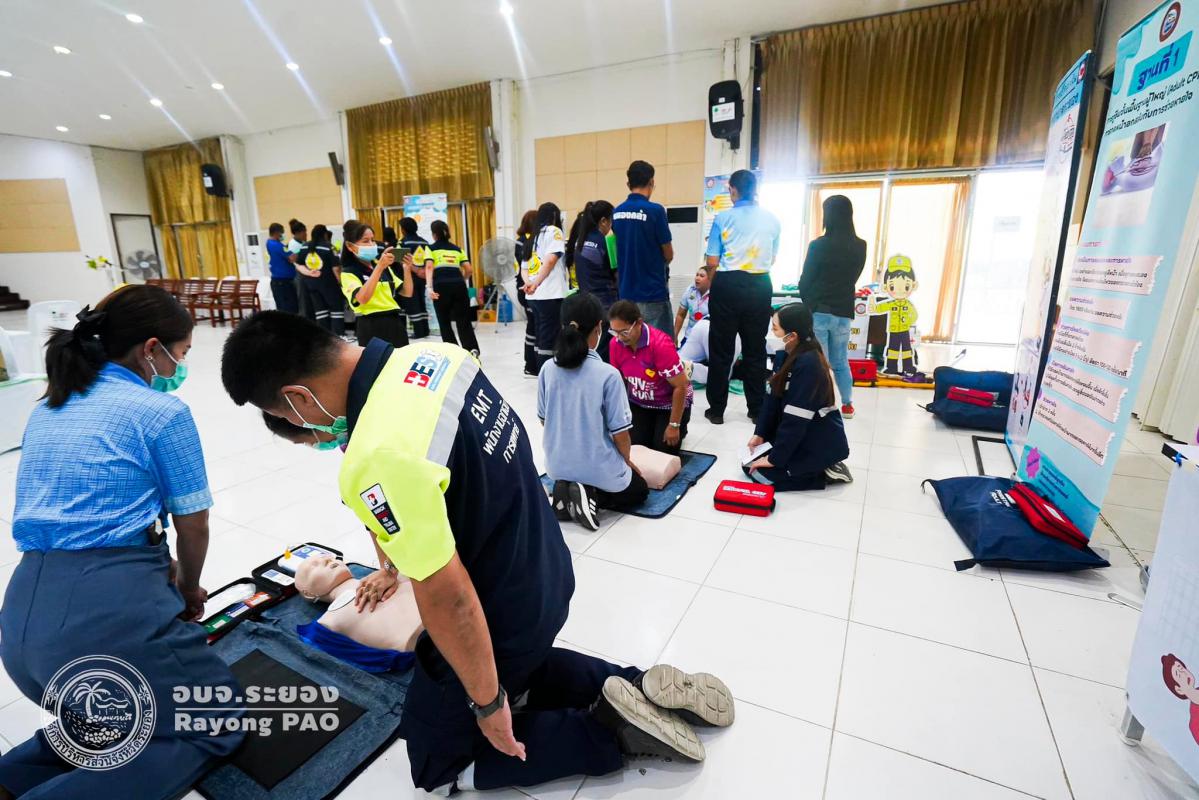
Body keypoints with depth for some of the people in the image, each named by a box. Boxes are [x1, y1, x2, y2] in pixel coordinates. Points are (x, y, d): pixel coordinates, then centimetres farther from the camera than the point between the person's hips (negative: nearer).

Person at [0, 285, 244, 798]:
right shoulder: (161, 411, -8)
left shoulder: (47, 410, 14)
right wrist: (189, 591, 17)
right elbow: (193, 528, -2)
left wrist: (161, 570, 20)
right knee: (217, 723, 12)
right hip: (110, 610, -8)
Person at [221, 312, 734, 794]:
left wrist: (487, 702, -12)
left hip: (496, 621, -8)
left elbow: (446, 595, -28)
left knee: (437, 763, 19)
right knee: (514, 669, 35)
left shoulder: (377, 460, -35)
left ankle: (609, 730, 9)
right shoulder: (433, 354, -9)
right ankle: (632, 686, 19)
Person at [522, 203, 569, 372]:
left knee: (541, 337, 11)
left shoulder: (532, 237, 22)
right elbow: (550, 260, -14)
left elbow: (525, 268, 17)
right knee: (549, 339, -6)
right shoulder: (553, 231, 1)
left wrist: (530, 282, 5)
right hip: (550, 294, -7)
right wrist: (536, 284, -17)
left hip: (534, 295, 7)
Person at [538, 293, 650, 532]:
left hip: (558, 464, 5)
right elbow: (620, 433, -16)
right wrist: (627, 460, 4)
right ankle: (593, 496, -3)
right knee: (639, 490, 24)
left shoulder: (548, 369, -9)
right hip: (600, 469, -5)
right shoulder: (608, 374, -23)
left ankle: (565, 493, 6)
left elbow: (544, 420, 3)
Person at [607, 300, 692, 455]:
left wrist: (674, 426, -20)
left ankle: (680, 429, 22)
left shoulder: (660, 344, -32)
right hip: (639, 403, 4)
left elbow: (681, 386, -25)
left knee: (664, 450, -11)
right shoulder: (616, 343, -15)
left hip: (670, 402, -4)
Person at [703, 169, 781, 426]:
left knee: (721, 348, 6)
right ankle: (757, 409, 19)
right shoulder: (772, 220, 3)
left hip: (728, 286, -2)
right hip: (760, 286, 3)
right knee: (755, 349, 11)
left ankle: (716, 409, 11)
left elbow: (712, 262, -6)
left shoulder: (723, 218, -5)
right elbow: (772, 258, 12)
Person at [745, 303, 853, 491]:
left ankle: (825, 473, 0)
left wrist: (775, 458, -21)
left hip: (820, 443, -9)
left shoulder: (808, 365, -28)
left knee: (757, 472, -10)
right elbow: (773, 397, 2)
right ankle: (815, 467, 14)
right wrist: (760, 434, -3)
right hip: (799, 434, 9)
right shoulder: (785, 355, 0)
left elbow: (795, 420, -27)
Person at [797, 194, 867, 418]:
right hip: (843, 312, 4)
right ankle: (847, 405, 27)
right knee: (841, 361, 18)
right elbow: (853, 278, 12)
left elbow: (805, 280, -4)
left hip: (817, 311, -4)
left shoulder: (818, 245, -12)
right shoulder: (860, 247, 2)